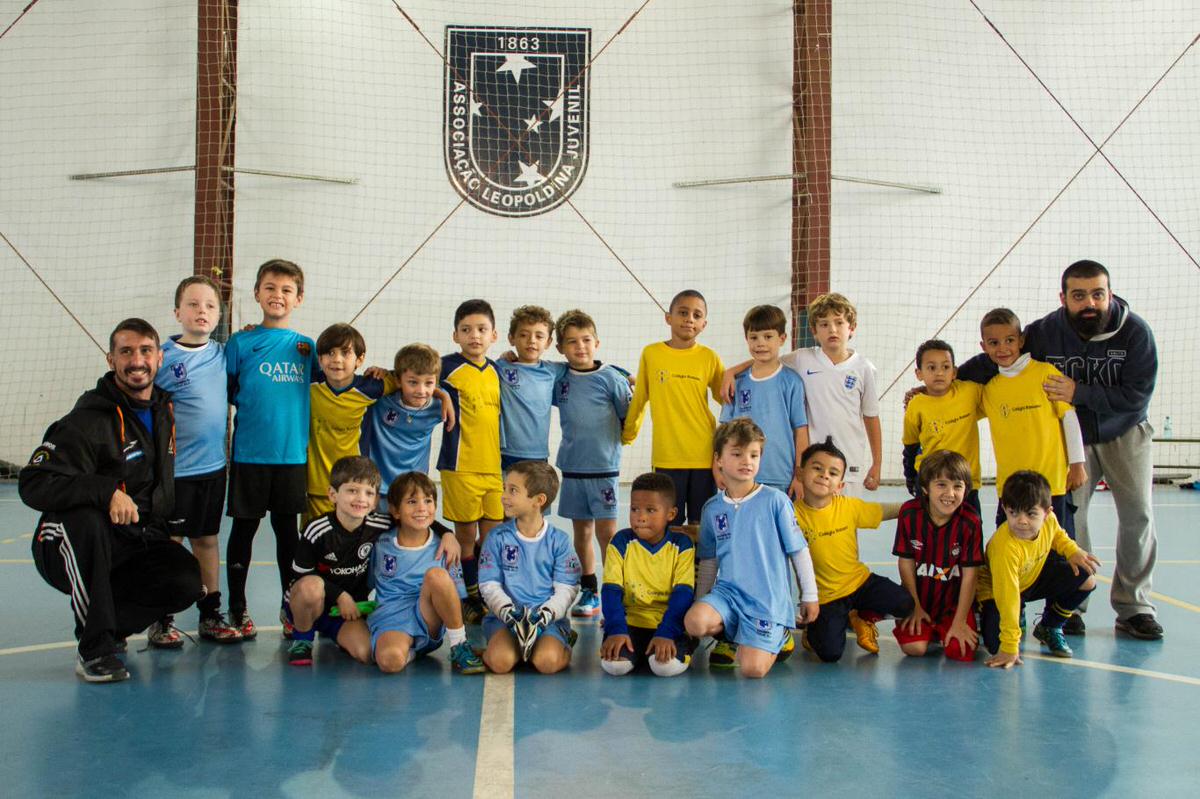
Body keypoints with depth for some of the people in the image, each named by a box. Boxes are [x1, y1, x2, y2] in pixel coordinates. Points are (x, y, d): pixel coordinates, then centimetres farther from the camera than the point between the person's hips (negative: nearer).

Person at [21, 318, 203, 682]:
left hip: (139, 542, 5)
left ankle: (112, 626, 8)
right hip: (69, 551, -5)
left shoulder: (166, 410, 6)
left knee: (188, 581, -22)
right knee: (84, 518, -38)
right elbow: (33, 484, -24)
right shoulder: (89, 420, -15)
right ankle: (94, 648, -24)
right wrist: (107, 491, -36)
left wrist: (159, 525, 16)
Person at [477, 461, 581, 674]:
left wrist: (544, 615, -18)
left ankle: (563, 643, 2)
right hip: (505, 616, 0)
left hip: (549, 618, 0)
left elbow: (566, 590, -1)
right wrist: (509, 613, -16)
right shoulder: (497, 537, 4)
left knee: (547, 662, -28)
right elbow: (489, 586, 1)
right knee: (500, 662, -29)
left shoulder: (558, 540, 2)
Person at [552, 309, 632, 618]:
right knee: (581, 529, 12)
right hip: (571, 467, 4)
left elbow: (628, 417, 2)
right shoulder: (558, 378, 3)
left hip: (604, 468, -4)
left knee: (607, 532, -3)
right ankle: (589, 591, 23)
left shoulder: (611, 378, -6)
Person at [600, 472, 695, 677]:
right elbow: (611, 591, -4)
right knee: (614, 664, -27)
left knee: (667, 665, -30)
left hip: (669, 624, -1)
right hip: (630, 622, 1)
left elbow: (682, 594, -9)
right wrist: (616, 630, -20)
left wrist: (666, 634, -22)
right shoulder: (621, 543, 1)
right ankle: (636, 651, 6)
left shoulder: (681, 546, -1)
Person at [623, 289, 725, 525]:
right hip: (666, 456, 0)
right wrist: (628, 434, 21)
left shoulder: (709, 358, 2)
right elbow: (639, 399, 12)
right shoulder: (651, 353, 1)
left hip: (704, 455, 1)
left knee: (700, 526, 7)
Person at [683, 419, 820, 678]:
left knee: (753, 669, -20)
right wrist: (701, 602, 19)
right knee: (694, 622, -28)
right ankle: (731, 635, 7)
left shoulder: (775, 500, -4)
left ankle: (778, 634, 14)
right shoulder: (712, 508, 7)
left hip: (769, 598, -3)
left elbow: (799, 551, 1)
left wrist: (810, 596, 3)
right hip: (728, 591, 3)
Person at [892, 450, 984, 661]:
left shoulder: (970, 522, -16)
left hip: (954, 601, 0)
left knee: (960, 651, -18)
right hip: (919, 596, 1)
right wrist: (915, 607, -4)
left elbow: (969, 575, -12)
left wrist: (959, 622, -12)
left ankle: (944, 631, 17)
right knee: (913, 647, -19)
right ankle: (928, 629, 16)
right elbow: (906, 563, -4)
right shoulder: (909, 513, -13)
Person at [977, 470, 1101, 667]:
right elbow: (1008, 597, -37)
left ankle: (1049, 628, 14)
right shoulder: (1005, 547, -41)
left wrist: (1073, 551, -11)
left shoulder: (1049, 520, -21)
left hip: (1035, 574, 6)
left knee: (1086, 580, -7)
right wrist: (1010, 648, -33)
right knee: (996, 644, -26)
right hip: (998, 590, -6)